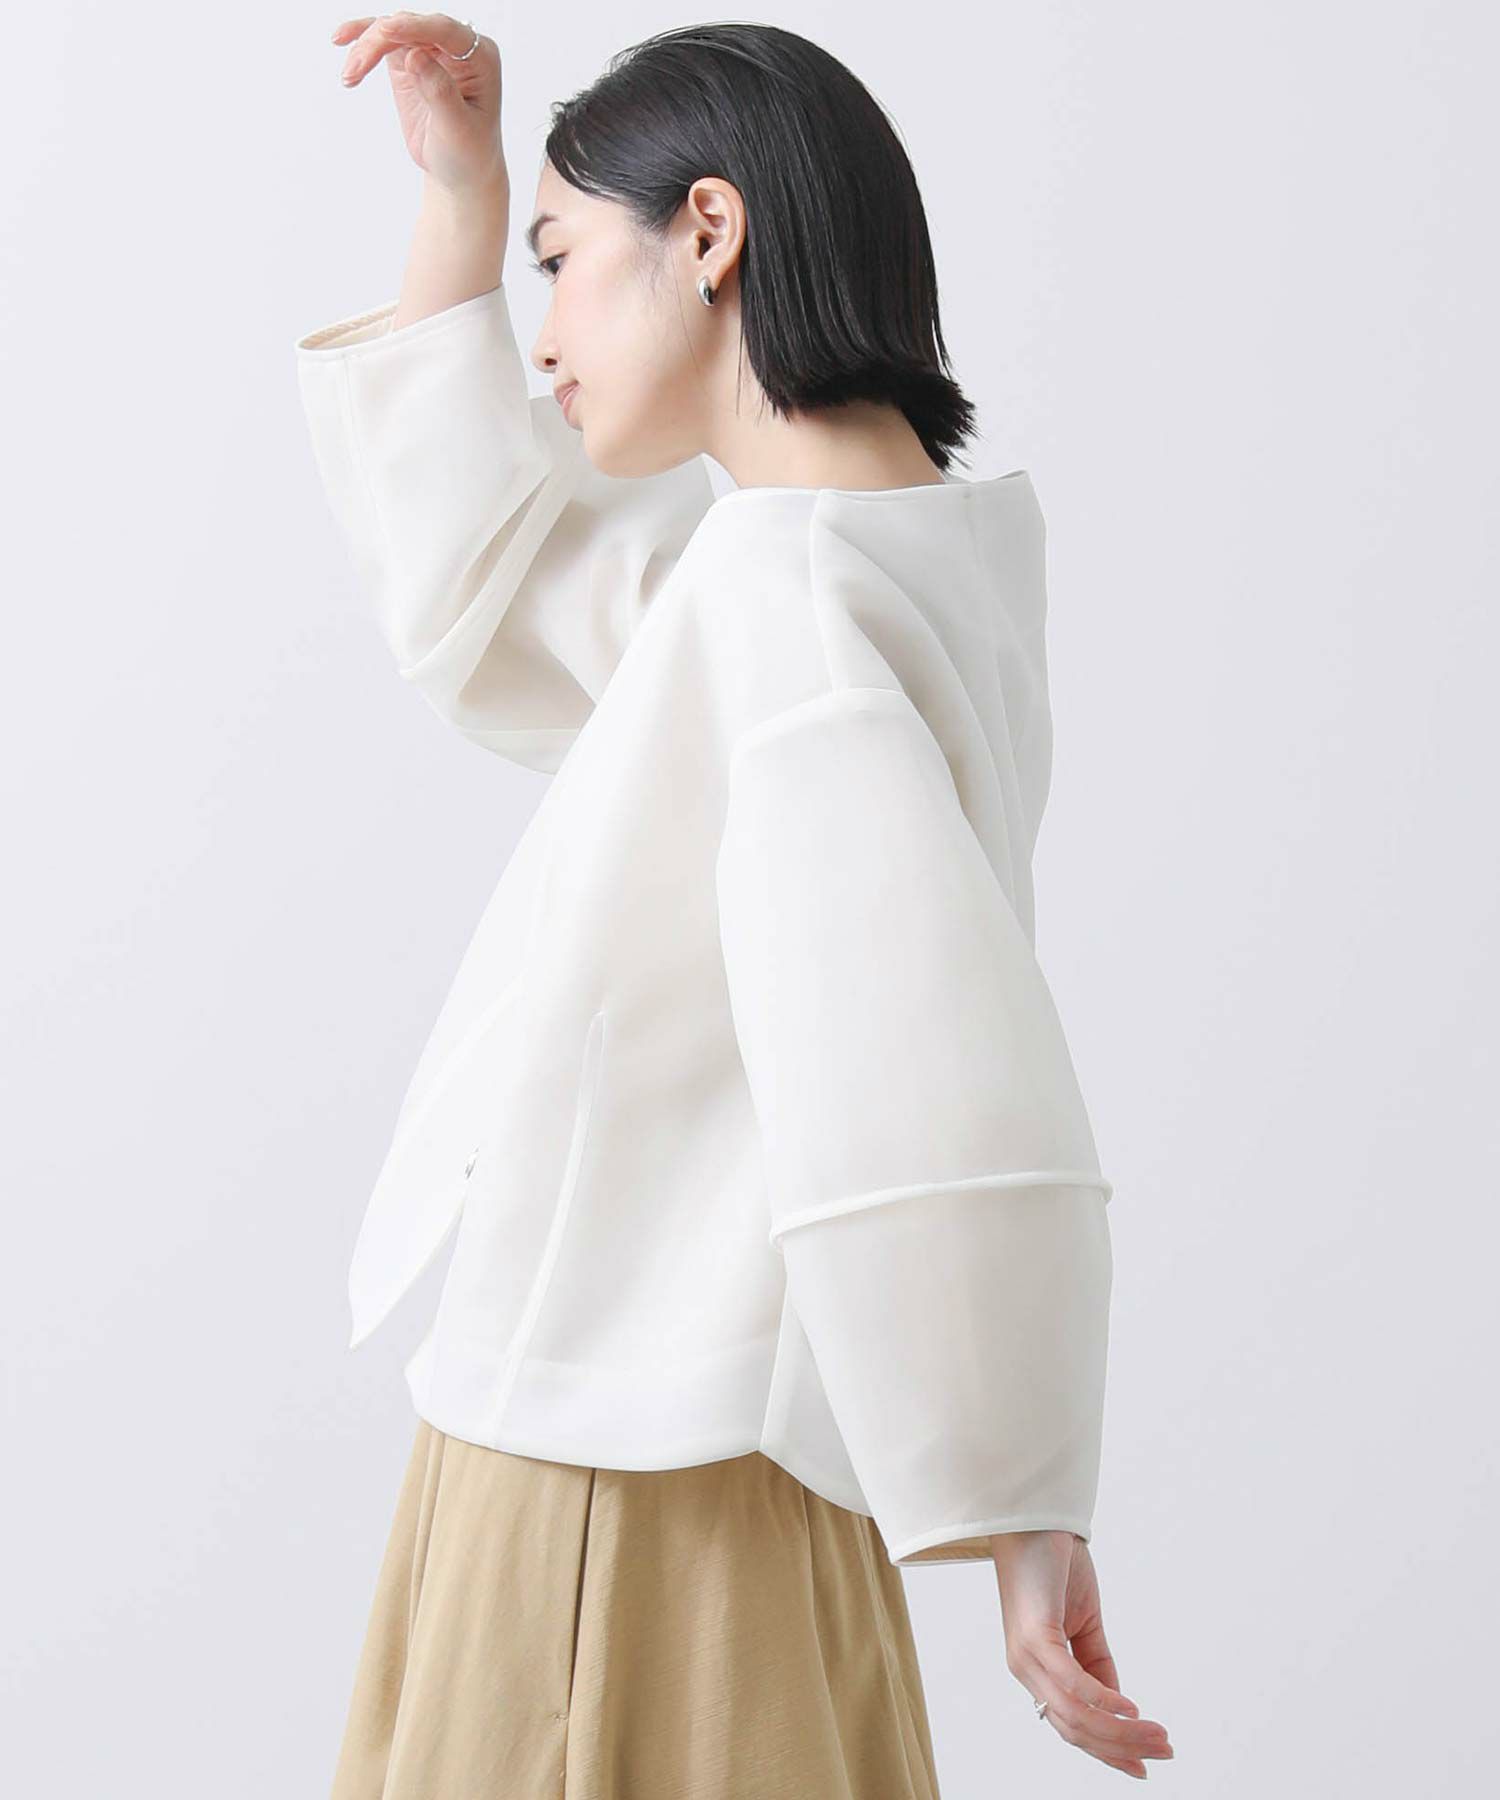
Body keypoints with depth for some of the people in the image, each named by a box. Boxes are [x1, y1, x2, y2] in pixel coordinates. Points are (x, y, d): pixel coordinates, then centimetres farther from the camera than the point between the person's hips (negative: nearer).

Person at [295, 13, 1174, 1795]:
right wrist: (459, 193, 12)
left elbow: (926, 1085, -32)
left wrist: (1021, 1509, -23)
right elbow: (476, 592, 18)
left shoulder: (779, 586, -22)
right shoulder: (938, 547, 7)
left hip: (617, 1498, -9)